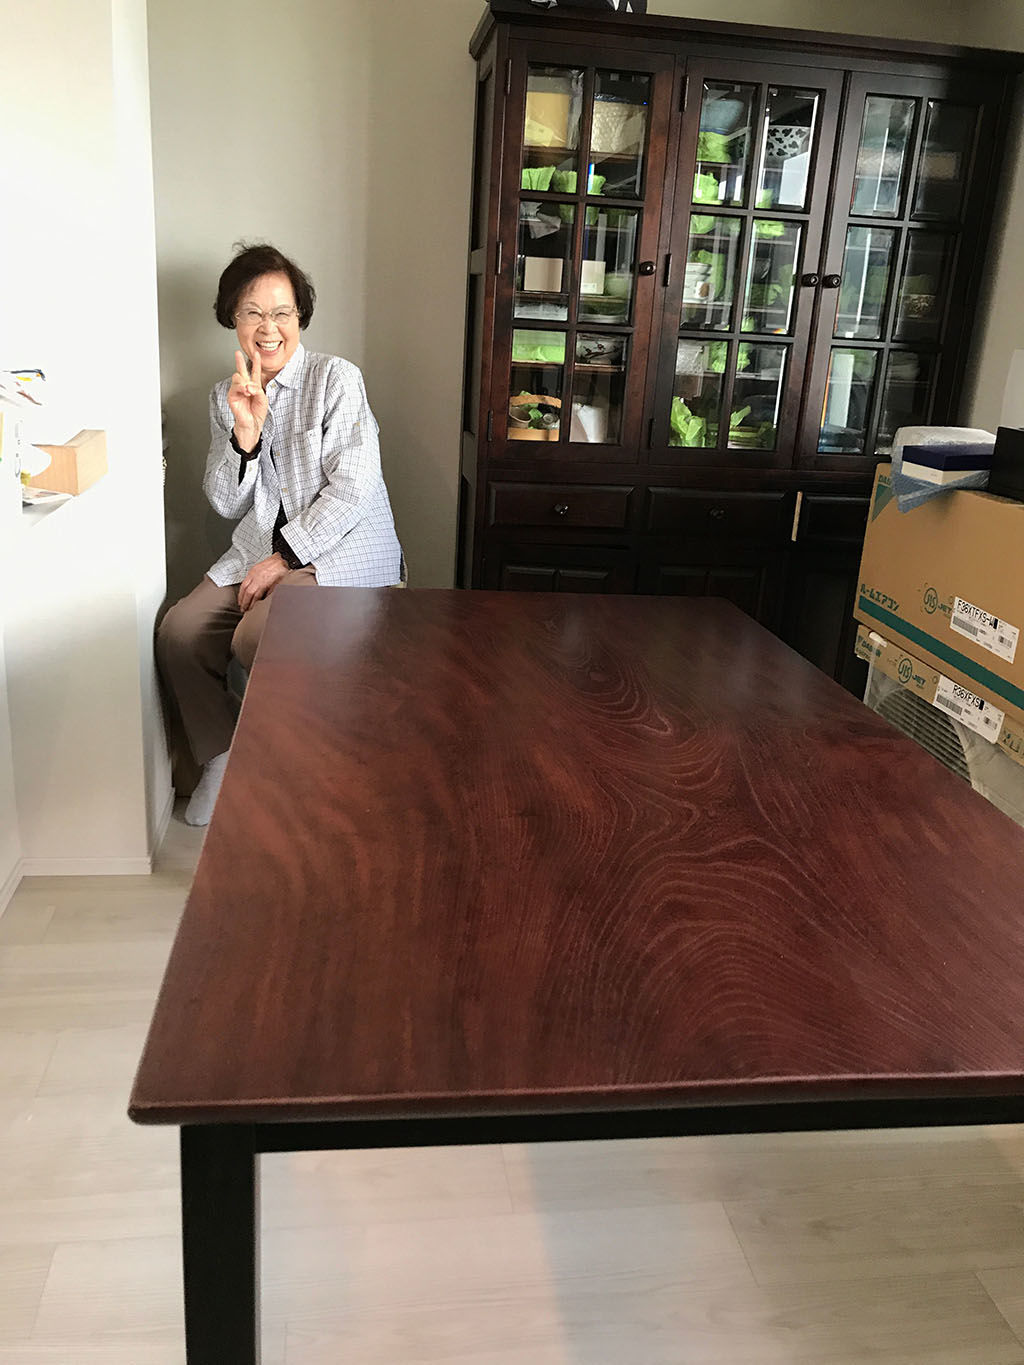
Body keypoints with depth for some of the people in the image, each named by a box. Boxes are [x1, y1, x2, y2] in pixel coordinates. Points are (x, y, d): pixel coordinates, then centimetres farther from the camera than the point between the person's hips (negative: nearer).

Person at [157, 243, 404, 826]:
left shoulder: (337, 378, -7)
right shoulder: (227, 397, 11)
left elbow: (352, 487, -15)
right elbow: (226, 503, 6)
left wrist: (285, 557, -17)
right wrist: (246, 433, -12)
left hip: (342, 551, -6)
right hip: (260, 550, 6)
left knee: (257, 635, -29)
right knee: (179, 632, -12)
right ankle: (223, 757, 9)